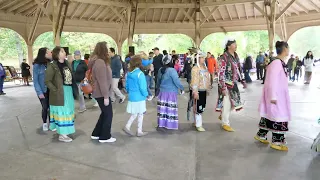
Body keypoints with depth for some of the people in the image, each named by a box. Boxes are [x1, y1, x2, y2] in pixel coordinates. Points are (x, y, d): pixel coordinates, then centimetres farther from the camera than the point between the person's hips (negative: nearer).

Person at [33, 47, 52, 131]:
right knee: (45, 107, 6)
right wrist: (39, 92, -14)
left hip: (51, 89, 2)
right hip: (43, 90, -2)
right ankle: (44, 123, 28)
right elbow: (35, 80, -8)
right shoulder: (37, 65, -10)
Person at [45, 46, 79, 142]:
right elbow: (47, 81, -15)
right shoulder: (52, 66, -13)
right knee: (62, 112, 0)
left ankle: (64, 131, 33)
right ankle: (62, 135, 12)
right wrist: (56, 90, -18)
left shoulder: (67, 63, 10)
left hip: (69, 91, 8)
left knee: (67, 111, 16)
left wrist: (74, 89, 7)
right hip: (60, 93, -8)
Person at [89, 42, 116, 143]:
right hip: (102, 94, -10)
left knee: (105, 113, 18)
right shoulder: (100, 62, -21)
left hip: (99, 93, 10)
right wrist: (106, 96, -22)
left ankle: (96, 134, 27)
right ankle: (105, 137, 12)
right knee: (108, 114, 1)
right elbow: (102, 81, -24)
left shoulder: (98, 61, 13)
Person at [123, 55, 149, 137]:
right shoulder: (140, 74, -19)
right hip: (139, 98, -6)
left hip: (131, 97, 6)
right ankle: (139, 131, 18)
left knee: (134, 114, 19)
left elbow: (127, 85, 10)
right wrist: (146, 94, -3)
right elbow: (142, 88, -19)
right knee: (140, 115, 9)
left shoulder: (129, 73, 2)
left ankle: (127, 126, 9)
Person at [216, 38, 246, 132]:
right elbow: (221, 73, -19)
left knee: (235, 102, 16)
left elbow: (239, 69, 18)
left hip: (234, 84, 8)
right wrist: (223, 87, -22)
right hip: (227, 84, -8)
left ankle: (223, 115, 39)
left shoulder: (236, 56, 8)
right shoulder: (224, 57, -17)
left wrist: (242, 81, 15)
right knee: (227, 104, 0)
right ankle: (225, 123, 16)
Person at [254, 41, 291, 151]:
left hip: (280, 95, 9)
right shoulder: (276, 63, -21)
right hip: (275, 96, -9)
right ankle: (277, 142, 12)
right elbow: (272, 81, -23)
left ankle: (261, 135, 28)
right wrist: (273, 97, -22)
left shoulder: (281, 62, 9)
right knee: (278, 117, 0)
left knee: (269, 115, 16)